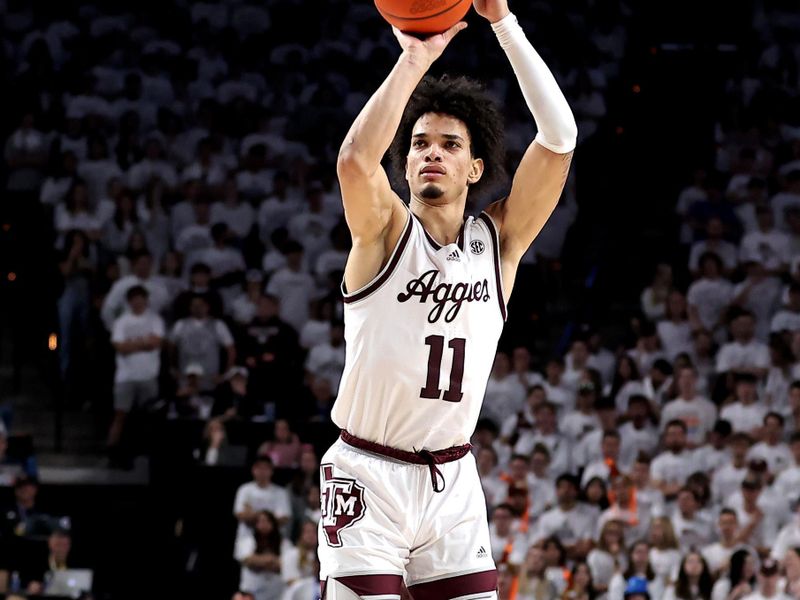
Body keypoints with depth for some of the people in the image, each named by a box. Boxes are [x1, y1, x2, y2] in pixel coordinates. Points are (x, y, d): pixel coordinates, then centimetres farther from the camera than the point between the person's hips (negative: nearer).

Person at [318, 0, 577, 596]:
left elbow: (559, 137, -7)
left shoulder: (499, 241, 4)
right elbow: (355, 159, -26)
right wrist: (415, 57, -25)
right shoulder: (387, 230, -3)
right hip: (368, 475, -3)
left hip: (452, 480, 3)